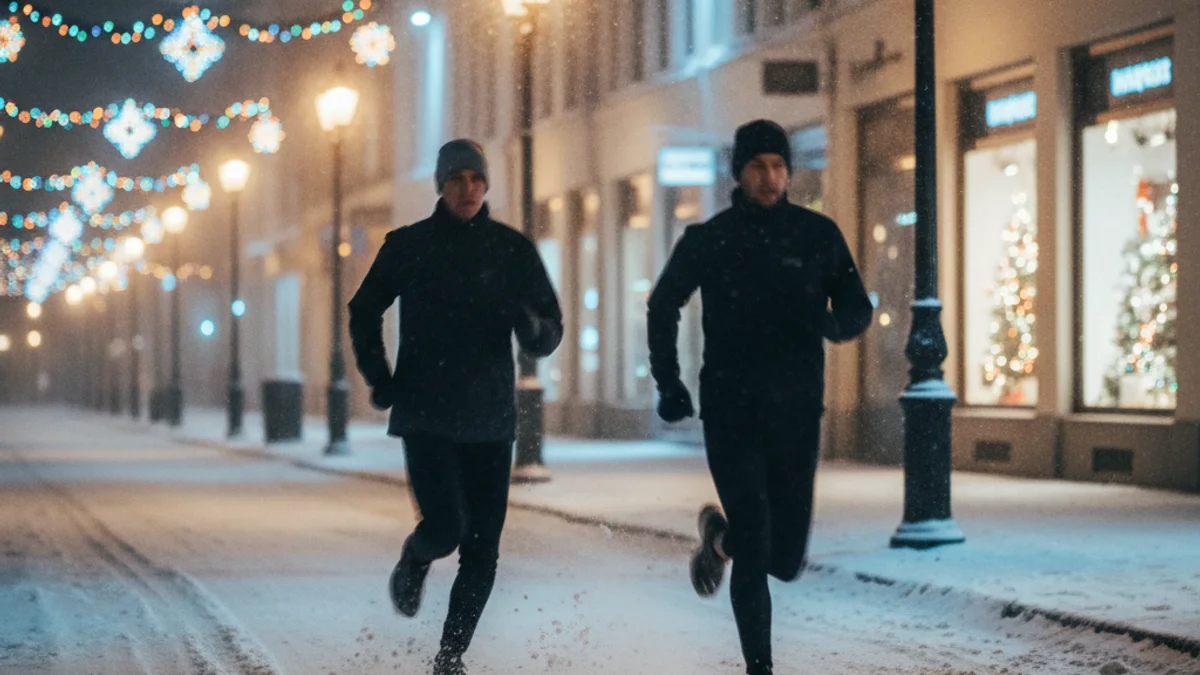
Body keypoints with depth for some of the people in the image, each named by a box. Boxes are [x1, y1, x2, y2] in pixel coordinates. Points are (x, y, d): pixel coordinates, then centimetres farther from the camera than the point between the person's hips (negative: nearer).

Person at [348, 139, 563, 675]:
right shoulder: (408, 245, 2)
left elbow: (550, 335, 4)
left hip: (490, 419, 2)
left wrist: (532, 327, -19)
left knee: (482, 550, -1)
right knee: (446, 525, -16)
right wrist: (378, 377, 3)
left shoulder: (512, 249, 4)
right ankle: (414, 562, 19)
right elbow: (365, 312, 15)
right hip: (425, 415, -2)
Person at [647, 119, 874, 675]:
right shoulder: (708, 240, 1)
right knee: (755, 552, -9)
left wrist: (833, 323, -17)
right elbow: (662, 307, 15)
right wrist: (668, 382, 7)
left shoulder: (818, 236, 2)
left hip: (796, 414, 2)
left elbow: (857, 309, 6)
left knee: (786, 558, 6)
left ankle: (720, 538, 37)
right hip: (730, 414, -2)